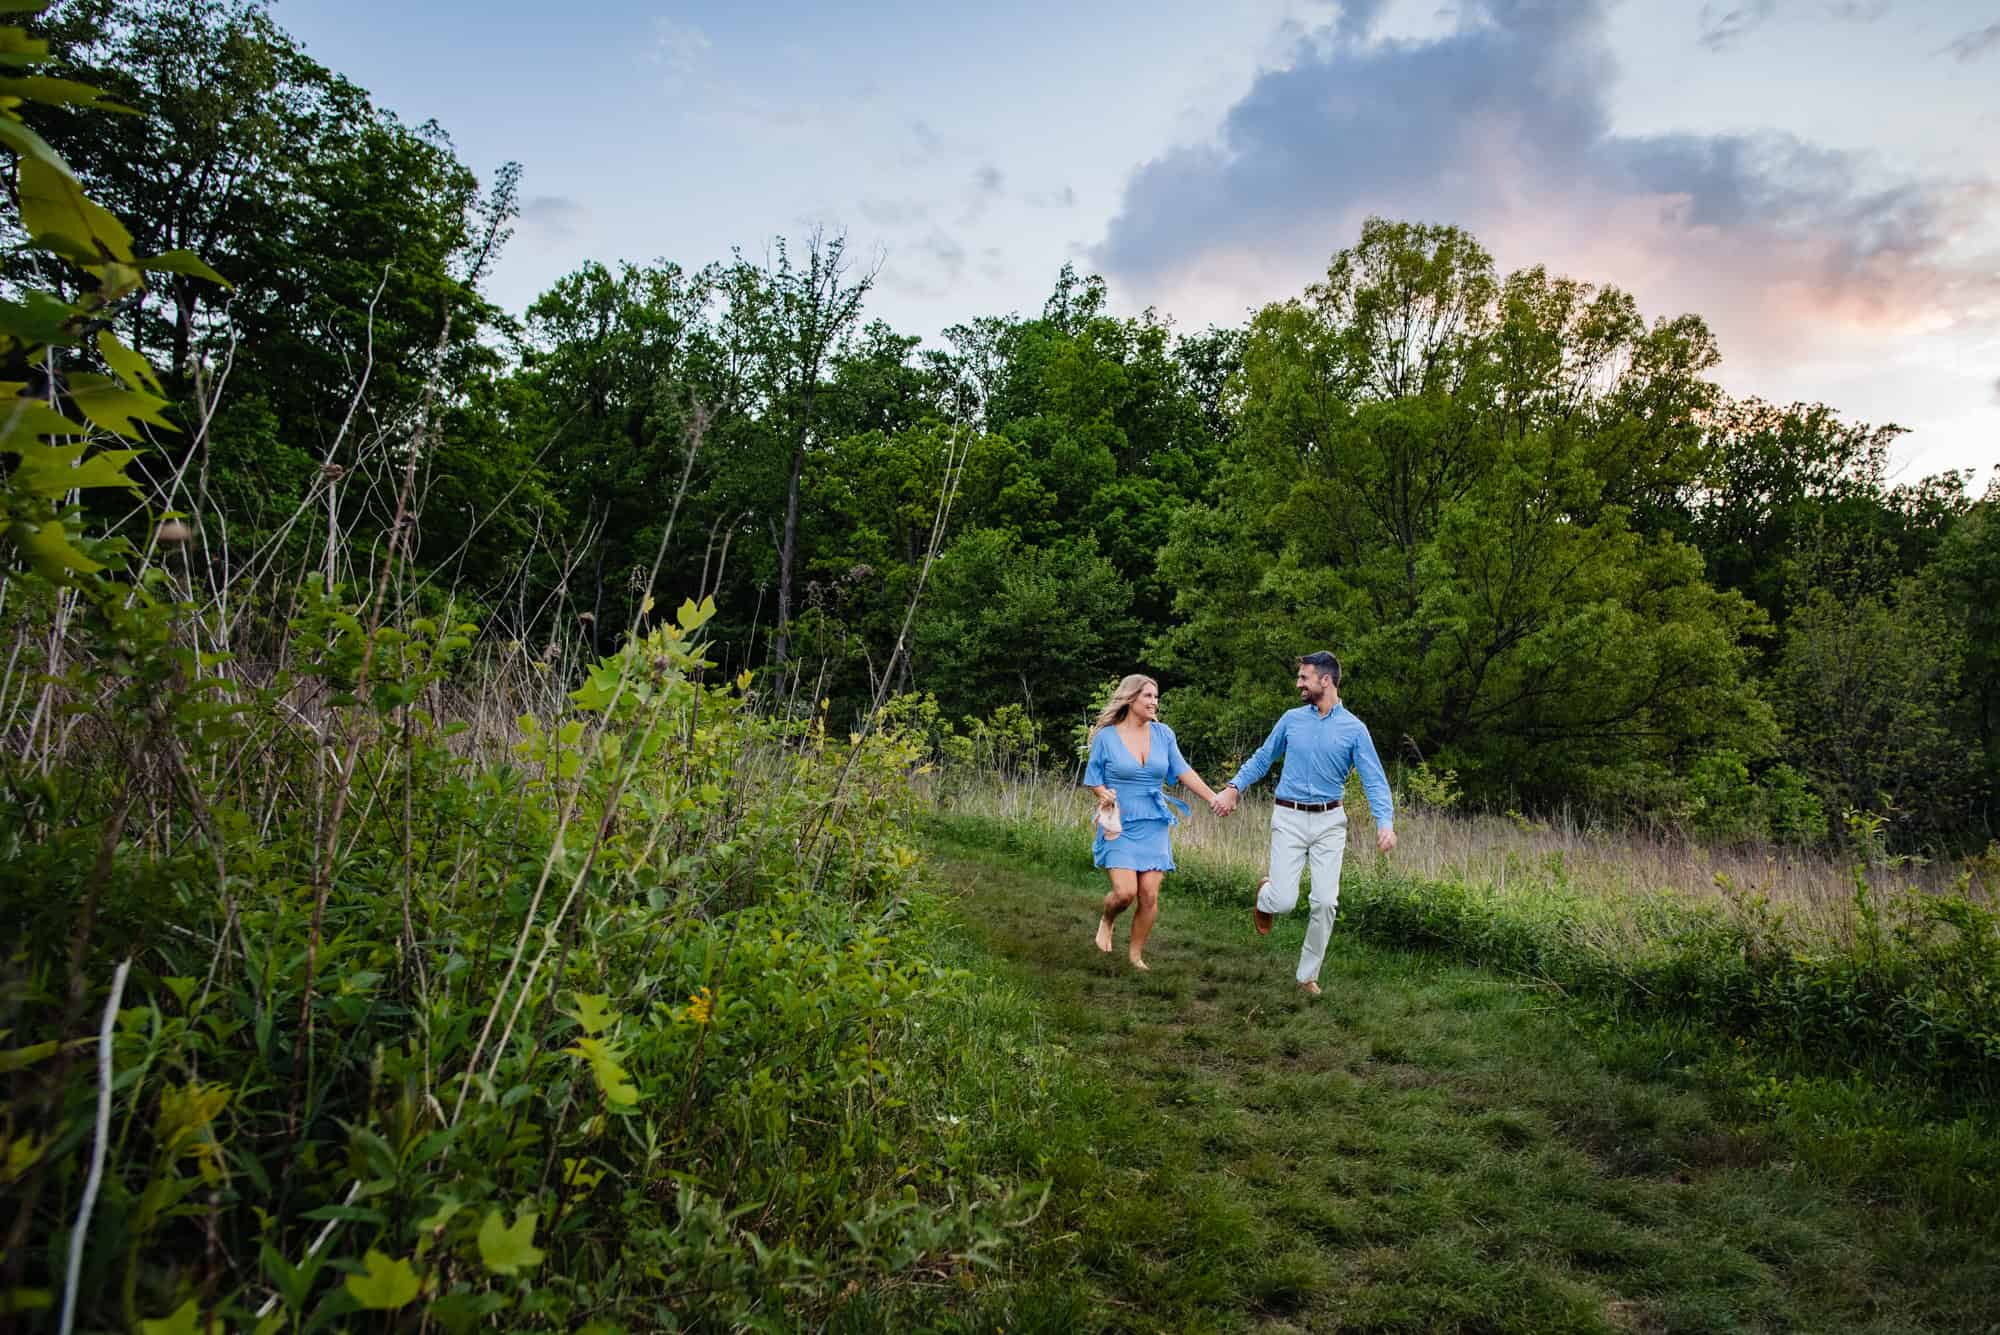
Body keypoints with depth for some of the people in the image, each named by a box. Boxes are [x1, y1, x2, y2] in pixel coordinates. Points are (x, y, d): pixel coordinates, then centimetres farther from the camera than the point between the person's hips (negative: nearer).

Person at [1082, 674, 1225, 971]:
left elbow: (1183, 771, 7)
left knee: (1150, 895, -2)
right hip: (1120, 826, -3)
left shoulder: (1163, 734, 4)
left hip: (1154, 826, 3)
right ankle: (1106, 921, 20)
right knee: (1125, 892, -14)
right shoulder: (1106, 736, -4)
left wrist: (1213, 798, -3)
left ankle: (1136, 954, 17)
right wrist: (1104, 794, -17)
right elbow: (1093, 779, 4)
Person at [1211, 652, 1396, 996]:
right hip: (1289, 818, 0)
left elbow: (1374, 780, -8)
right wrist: (1234, 788, 3)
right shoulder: (1292, 719, 3)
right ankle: (1265, 895, 29)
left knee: (1325, 902, -4)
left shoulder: (1354, 729, -2)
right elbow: (1262, 759, 15)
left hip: (1329, 822, 0)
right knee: (1284, 901, -10)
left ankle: (1308, 974, 16)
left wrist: (1385, 822, -23)